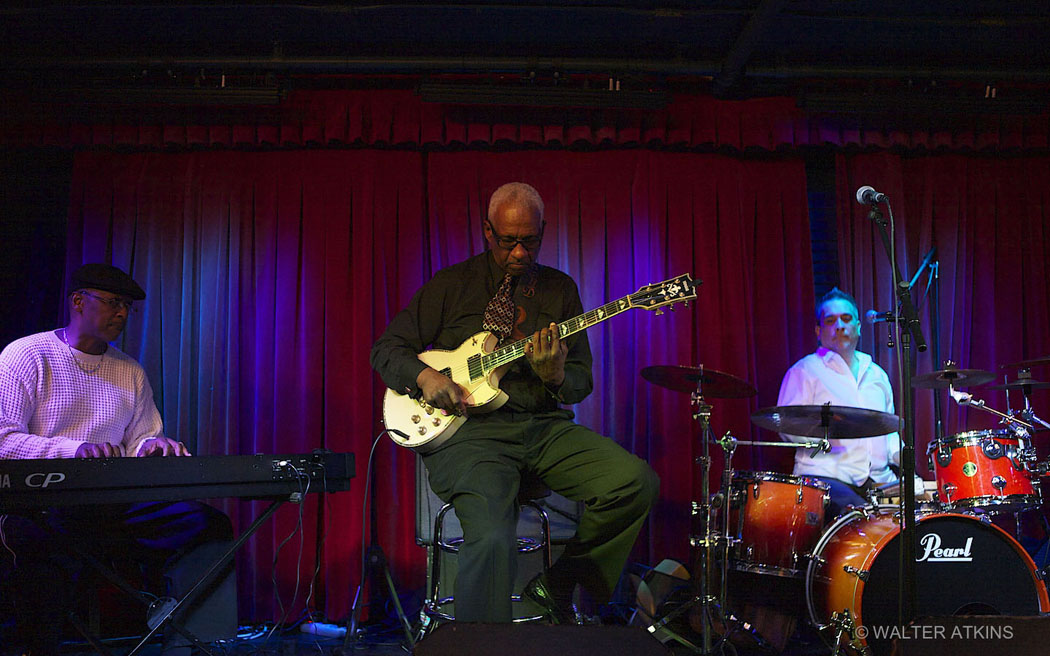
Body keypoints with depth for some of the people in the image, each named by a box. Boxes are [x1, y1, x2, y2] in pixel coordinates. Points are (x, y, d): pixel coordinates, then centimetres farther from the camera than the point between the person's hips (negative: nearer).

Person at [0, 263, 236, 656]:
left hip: (117, 504, 5)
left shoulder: (131, 373, 20)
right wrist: (75, 449, -24)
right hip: (42, 506, -5)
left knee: (210, 528, -19)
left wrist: (152, 445, -7)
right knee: (39, 538, -42)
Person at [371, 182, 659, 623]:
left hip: (544, 425, 4)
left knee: (636, 483, -17)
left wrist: (556, 377, -11)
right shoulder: (451, 284, 9)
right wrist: (425, 377, -12)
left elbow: (582, 381, 14)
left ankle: (559, 586, 3)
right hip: (468, 427, -3)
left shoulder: (560, 289, 15)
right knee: (491, 537, -31)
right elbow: (386, 348, 10)